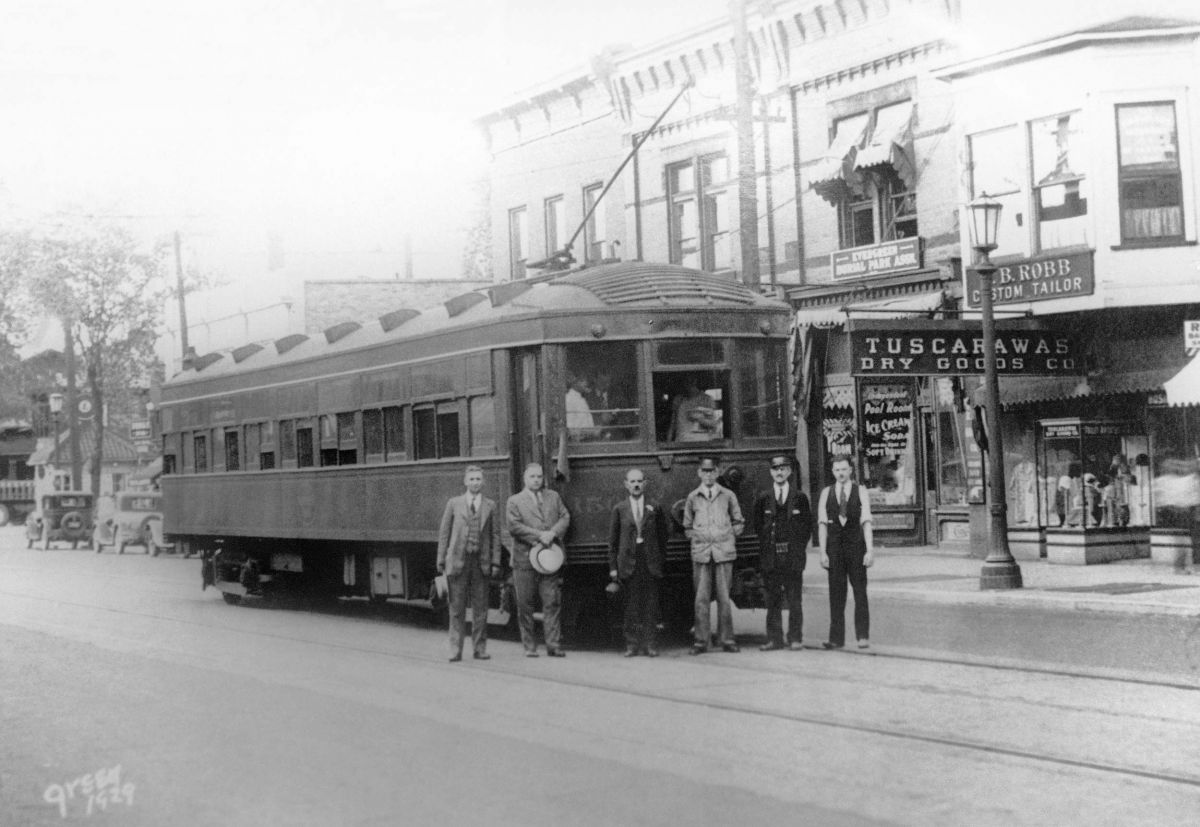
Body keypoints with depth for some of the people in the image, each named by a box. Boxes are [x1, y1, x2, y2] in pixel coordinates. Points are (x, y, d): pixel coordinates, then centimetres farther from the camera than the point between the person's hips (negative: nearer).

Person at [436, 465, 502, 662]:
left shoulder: (490, 505, 8)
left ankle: (480, 648, 12)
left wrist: (495, 562, 0)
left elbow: (495, 535, 7)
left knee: (480, 607, 4)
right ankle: (455, 650, 2)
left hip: (481, 562, 1)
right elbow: (444, 533, 7)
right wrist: (441, 560, 2)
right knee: (457, 607, -1)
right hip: (458, 560, -1)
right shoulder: (454, 503, 6)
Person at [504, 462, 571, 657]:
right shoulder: (514, 501, 5)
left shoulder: (553, 497, 17)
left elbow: (565, 517, 9)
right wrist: (539, 536, -13)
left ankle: (553, 645, -2)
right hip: (525, 559, -2)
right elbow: (513, 526, -7)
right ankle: (529, 646, 6)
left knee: (552, 602, -3)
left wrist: (552, 533, -10)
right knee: (525, 604, 0)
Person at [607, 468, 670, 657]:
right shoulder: (619, 509, 6)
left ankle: (650, 645, 3)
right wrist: (613, 566, 2)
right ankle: (632, 644, 6)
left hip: (650, 562, 0)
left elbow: (664, 533, 13)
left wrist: (661, 557, 5)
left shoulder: (655, 508, 7)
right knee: (631, 605, 1)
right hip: (628, 561, 0)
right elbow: (613, 539, 7)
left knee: (650, 605, 0)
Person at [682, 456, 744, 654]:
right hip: (701, 553, 0)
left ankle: (727, 639, 5)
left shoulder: (728, 496, 8)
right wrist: (697, 538, 4)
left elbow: (738, 522, 15)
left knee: (724, 597, 0)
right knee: (701, 598, -2)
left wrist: (728, 537, 4)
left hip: (724, 551, 0)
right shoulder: (692, 498, 8)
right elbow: (687, 526, 17)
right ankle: (701, 641, 1)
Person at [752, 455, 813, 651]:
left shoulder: (800, 497, 7)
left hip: (793, 556, -1)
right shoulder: (763, 499, 8)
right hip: (770, 557, 1)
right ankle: (774, 638, 6)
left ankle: (795, 639, 3)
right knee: (773, 600, 2)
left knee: (794, 600, -1)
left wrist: (798, 547, 2)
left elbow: (808, 525, 9)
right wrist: (768, 546, 5)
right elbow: (758, 526, 12)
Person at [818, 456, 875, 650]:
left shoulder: (860, 492, 3)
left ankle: (863, 636, 1)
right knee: (836, 594, 1)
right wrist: (823, 552, -2)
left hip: (856, 546, -1)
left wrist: (870, 550, -9)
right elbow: (822, 524, 5)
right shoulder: (826, 493, 7)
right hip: (834, 547, 1)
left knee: (860, 592, -2)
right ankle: (836, 638, 3)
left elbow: (866, 522, -2)